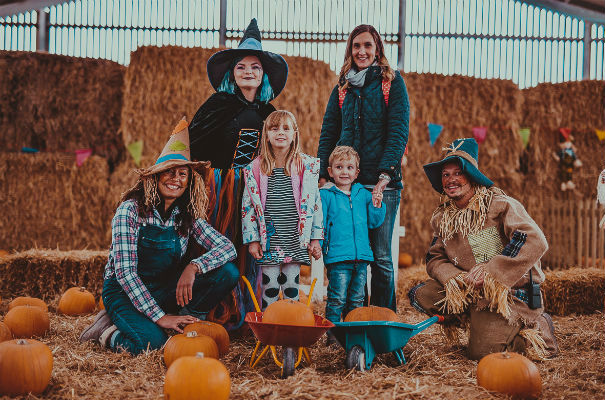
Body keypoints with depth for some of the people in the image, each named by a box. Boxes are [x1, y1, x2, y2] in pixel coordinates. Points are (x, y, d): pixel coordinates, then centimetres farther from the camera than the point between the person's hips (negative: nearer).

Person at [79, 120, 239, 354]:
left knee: (228, 272, -16)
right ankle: (110, 333, -4)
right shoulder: (131, 210, -16)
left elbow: (228, 248, -10)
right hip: (124, 292, -4)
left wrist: (193, 267, -31)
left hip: (163, 291, 4)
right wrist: (160, 317, -30)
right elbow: (125, 272, -23)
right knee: (151, 342, -35)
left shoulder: (188, 217, -2)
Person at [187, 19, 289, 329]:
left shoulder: (268, 113, 14)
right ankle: (214, 318, 2)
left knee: (248, 254, 3)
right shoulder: (219, 105, -1)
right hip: (219, 188, -4)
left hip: (253, 192, 4)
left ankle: (245, 318, 11)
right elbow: (191, 144, -4)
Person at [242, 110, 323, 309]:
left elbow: (314, 202, 6)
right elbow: (248, 206, 4)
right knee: (270, 286, 2)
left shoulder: (307, 166, 3)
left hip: (296, 240, 0)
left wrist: (315, 238, 4)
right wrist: (252, 239, -1)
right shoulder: (255, 169, 1)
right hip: (269, 240, 0)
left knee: (291, 286, 5)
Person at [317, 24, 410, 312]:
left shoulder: (392, 82, 5)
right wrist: (323, 175, 0)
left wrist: (386, 175, -15)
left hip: (382, 182, -3)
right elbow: (328, 134, 14)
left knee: (380, 256, -2)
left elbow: (398, 132, -4)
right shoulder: (342, 87, 17)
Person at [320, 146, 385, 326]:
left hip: (361, 256, 5)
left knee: (357, 299, 13)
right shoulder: (325, 195, -1)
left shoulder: (363, 194, 12)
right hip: (337, 256, -5)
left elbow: (373, 223, 13)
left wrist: (376, 206, -2)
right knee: (337, 299, -5)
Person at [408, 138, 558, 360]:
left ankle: (538, 327, 7)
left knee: (482, 353, -21)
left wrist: (491, 270, -27)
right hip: (470, 292, 6)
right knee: (420, 295, -11)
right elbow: (435, 259, 10)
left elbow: (536, 242, -24)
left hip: (509, 291, -6)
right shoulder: (442, 217, 9)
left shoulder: (500, 205, -12)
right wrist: (453, 277, -14)